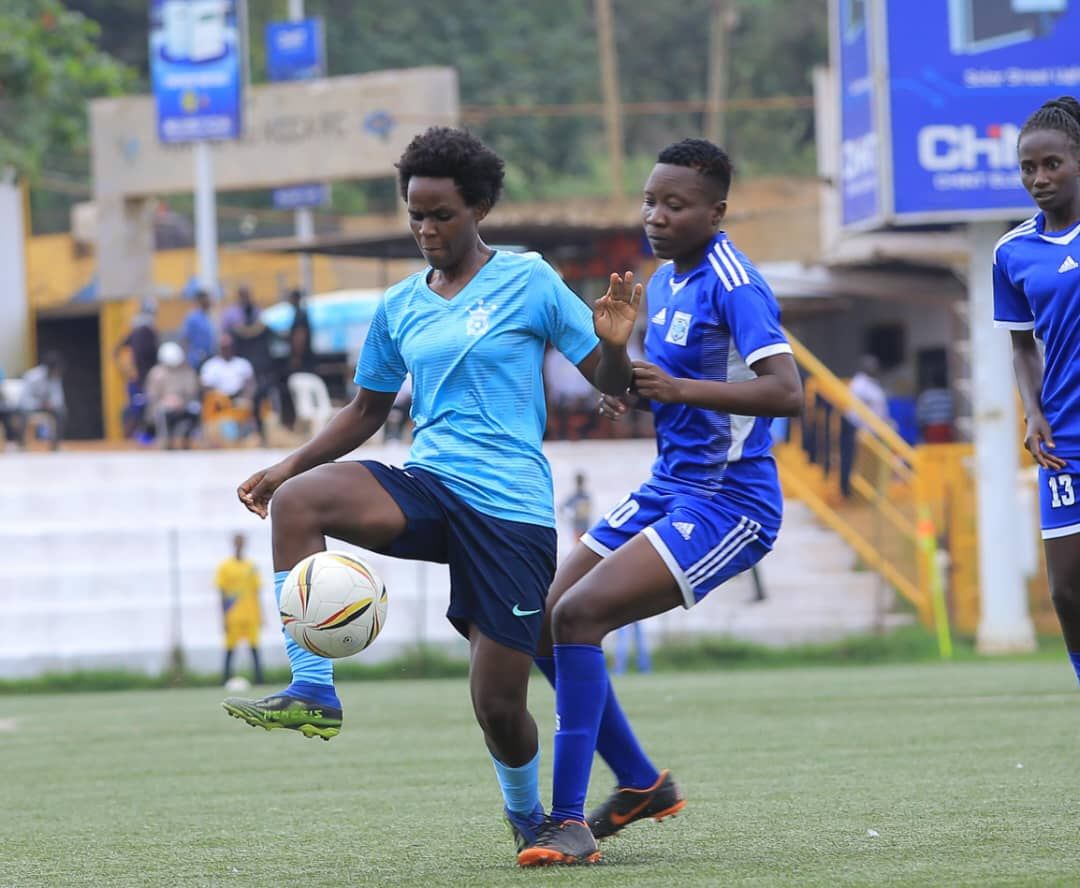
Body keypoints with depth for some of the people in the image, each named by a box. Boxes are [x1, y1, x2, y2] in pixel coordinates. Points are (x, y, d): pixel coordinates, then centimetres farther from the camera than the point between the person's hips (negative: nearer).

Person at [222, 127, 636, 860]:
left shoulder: (529, 281, 0)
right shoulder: (399, 309, 13)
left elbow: (609, 385, 1)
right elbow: (367, 413, 24)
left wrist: (614, 343, -22)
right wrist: (287, 467, 11)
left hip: (510, 507, -4)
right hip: (426, 488, 4)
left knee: (499, 704, -4)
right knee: (296, 500, -27)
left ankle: (528, 816, 30)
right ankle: (313, 694, -26)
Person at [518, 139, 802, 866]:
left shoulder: (733, 284, -17)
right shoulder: (663, 281, 11)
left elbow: (786, 392, -28)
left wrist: (679, 389, -36)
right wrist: (628, 391, 4)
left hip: (728, 503, -10)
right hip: (668, 490, 10)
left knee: (578, 614, -23)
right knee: (546, 624, 7)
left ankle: (571, 821, -20)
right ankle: (643, 785, 22)